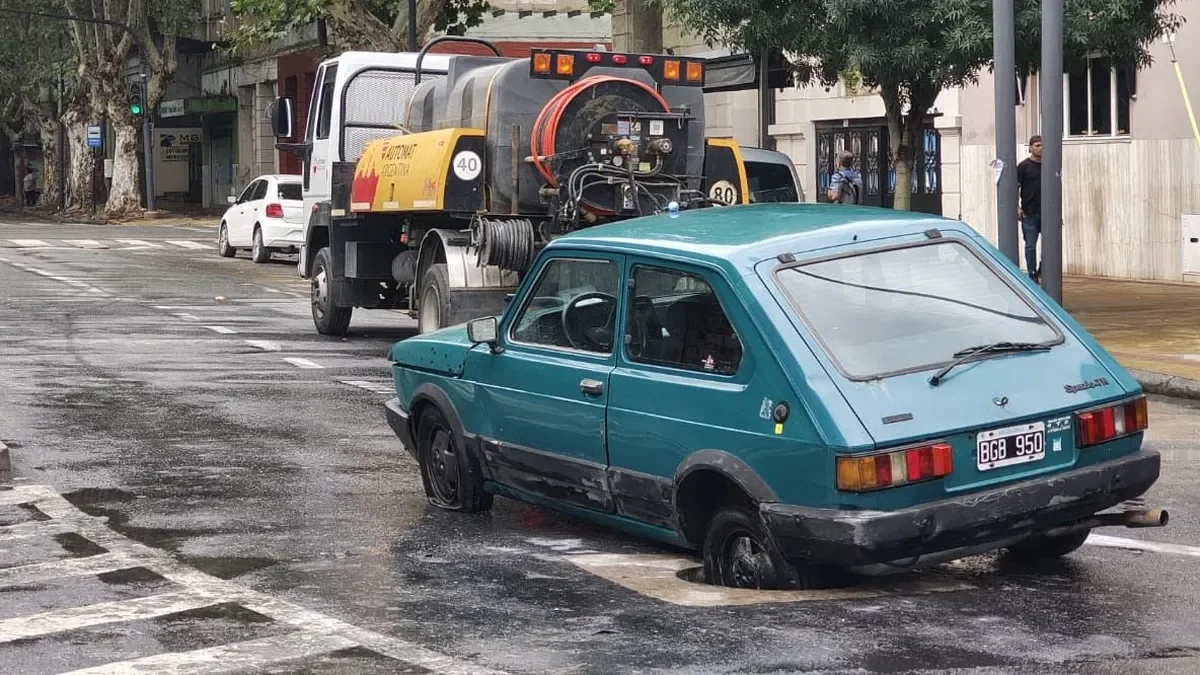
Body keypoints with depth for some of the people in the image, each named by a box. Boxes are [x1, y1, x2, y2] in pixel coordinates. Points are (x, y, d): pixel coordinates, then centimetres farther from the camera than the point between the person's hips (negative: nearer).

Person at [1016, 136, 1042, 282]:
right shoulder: (1024, 166, -2)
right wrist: (1017, 208, -13)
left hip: (1046, 212, 4)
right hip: (1029, 213, -4)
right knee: (1030, 245, 1)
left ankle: (1041, 272, 16)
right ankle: (1032, 276, 8)